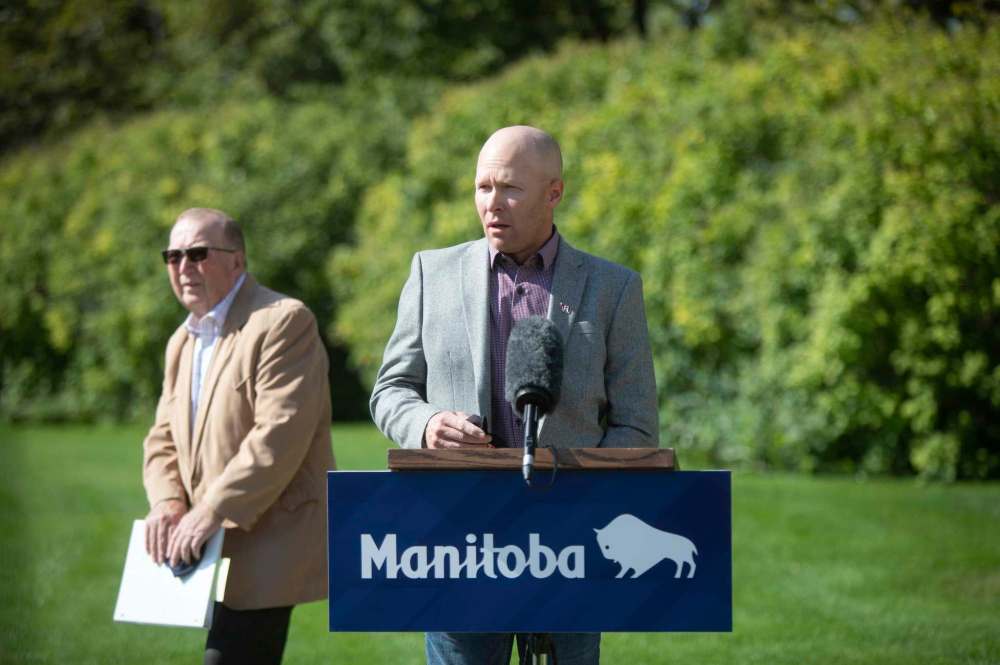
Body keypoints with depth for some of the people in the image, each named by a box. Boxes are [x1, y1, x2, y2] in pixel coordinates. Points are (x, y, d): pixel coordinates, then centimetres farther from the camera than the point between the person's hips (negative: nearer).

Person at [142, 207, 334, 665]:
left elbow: (280, 435, -21)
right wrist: (166, 501, -4)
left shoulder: (283, 322, -11)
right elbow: (163, 439, 17)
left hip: (266, 551, -9)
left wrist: (212, 511, -23)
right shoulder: (183, 342, 19)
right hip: (216, 549, 9)